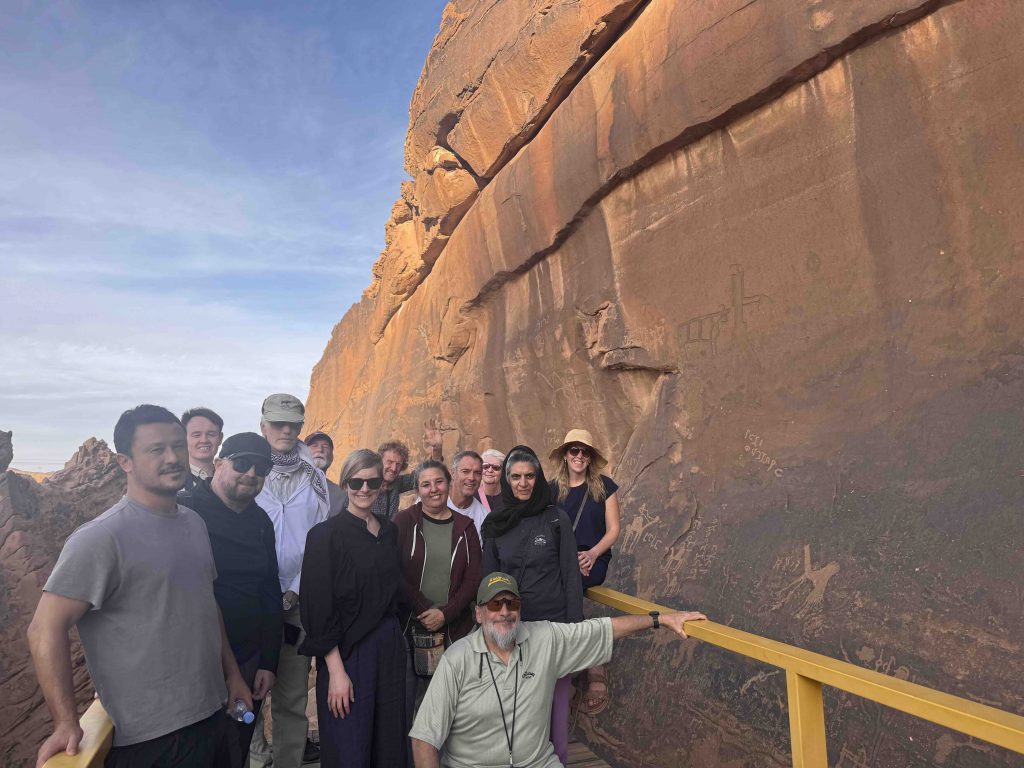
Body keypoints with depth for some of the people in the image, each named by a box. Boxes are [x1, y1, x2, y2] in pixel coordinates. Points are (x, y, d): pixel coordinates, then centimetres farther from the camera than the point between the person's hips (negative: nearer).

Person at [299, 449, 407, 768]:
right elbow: (319, 606, -14)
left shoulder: (389, 531, 6)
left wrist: (394, 639, 8)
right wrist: (336, 670, -16)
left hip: (390, 647, 5)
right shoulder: (326, 534, -12)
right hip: (347, 652, -5)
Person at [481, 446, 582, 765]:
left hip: (553, 623, -2)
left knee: (554, 702, 7)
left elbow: (571, 576, -3)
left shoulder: (557, 519, -5)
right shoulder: (495, 524, 1)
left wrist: (575, 626, -6)